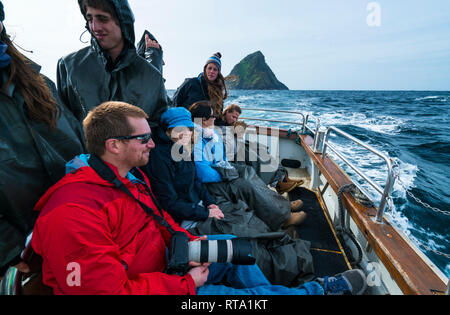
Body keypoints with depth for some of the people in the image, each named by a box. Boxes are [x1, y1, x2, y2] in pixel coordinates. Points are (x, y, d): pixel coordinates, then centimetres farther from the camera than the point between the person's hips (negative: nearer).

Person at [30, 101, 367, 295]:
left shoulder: (132, 175, 1)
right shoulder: (72, 214, -29)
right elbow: (108, 290, -29)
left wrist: (187, 241, -6)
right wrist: (185, 284, -22)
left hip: (162, 263, 8)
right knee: (246, 293, -13)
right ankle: (317, 289, 9)